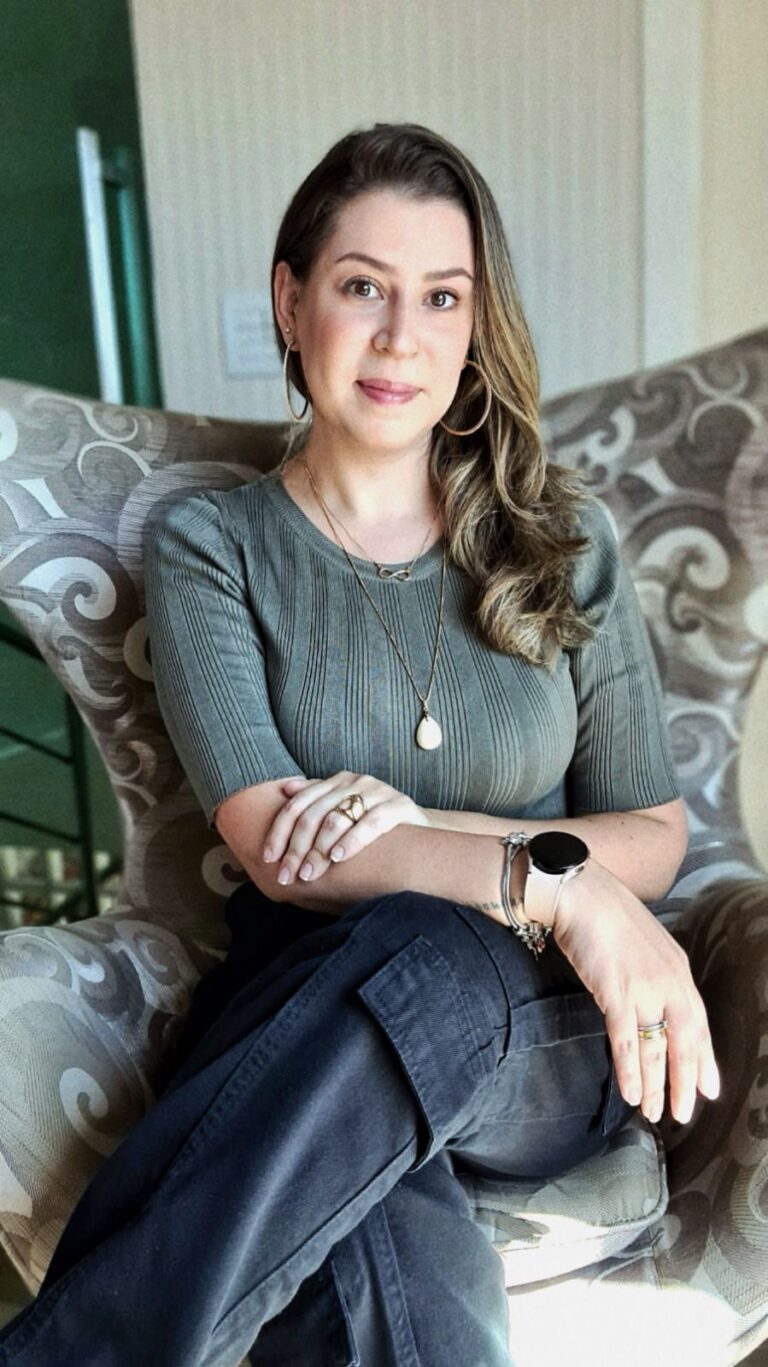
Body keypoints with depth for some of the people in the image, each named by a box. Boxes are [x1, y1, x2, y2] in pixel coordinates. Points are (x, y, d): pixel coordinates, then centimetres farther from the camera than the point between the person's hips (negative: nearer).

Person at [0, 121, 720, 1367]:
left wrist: (424, 827, -12)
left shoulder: (565, 541, 7)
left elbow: (655, 837, 7)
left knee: (420, 956, -37)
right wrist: (548, 881, -24)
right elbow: (275, 848, -10)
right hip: (300, 1018, -1)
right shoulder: (209, 544, 3)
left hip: (544, 1032, 2)